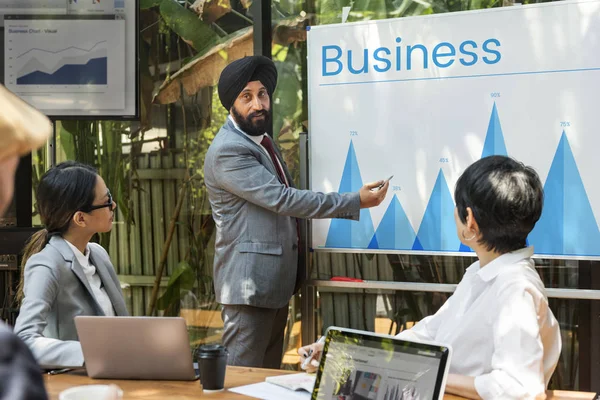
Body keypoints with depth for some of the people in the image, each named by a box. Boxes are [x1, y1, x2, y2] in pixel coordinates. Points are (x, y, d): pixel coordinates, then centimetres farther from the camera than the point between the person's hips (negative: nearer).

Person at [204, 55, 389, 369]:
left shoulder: (262, 141, 14)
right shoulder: (227, 151, -17)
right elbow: (281, 199, -23)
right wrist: (355, 202, -21)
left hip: (276, 282, 10)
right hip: (249, 284, -9)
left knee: (270, 374, 14)